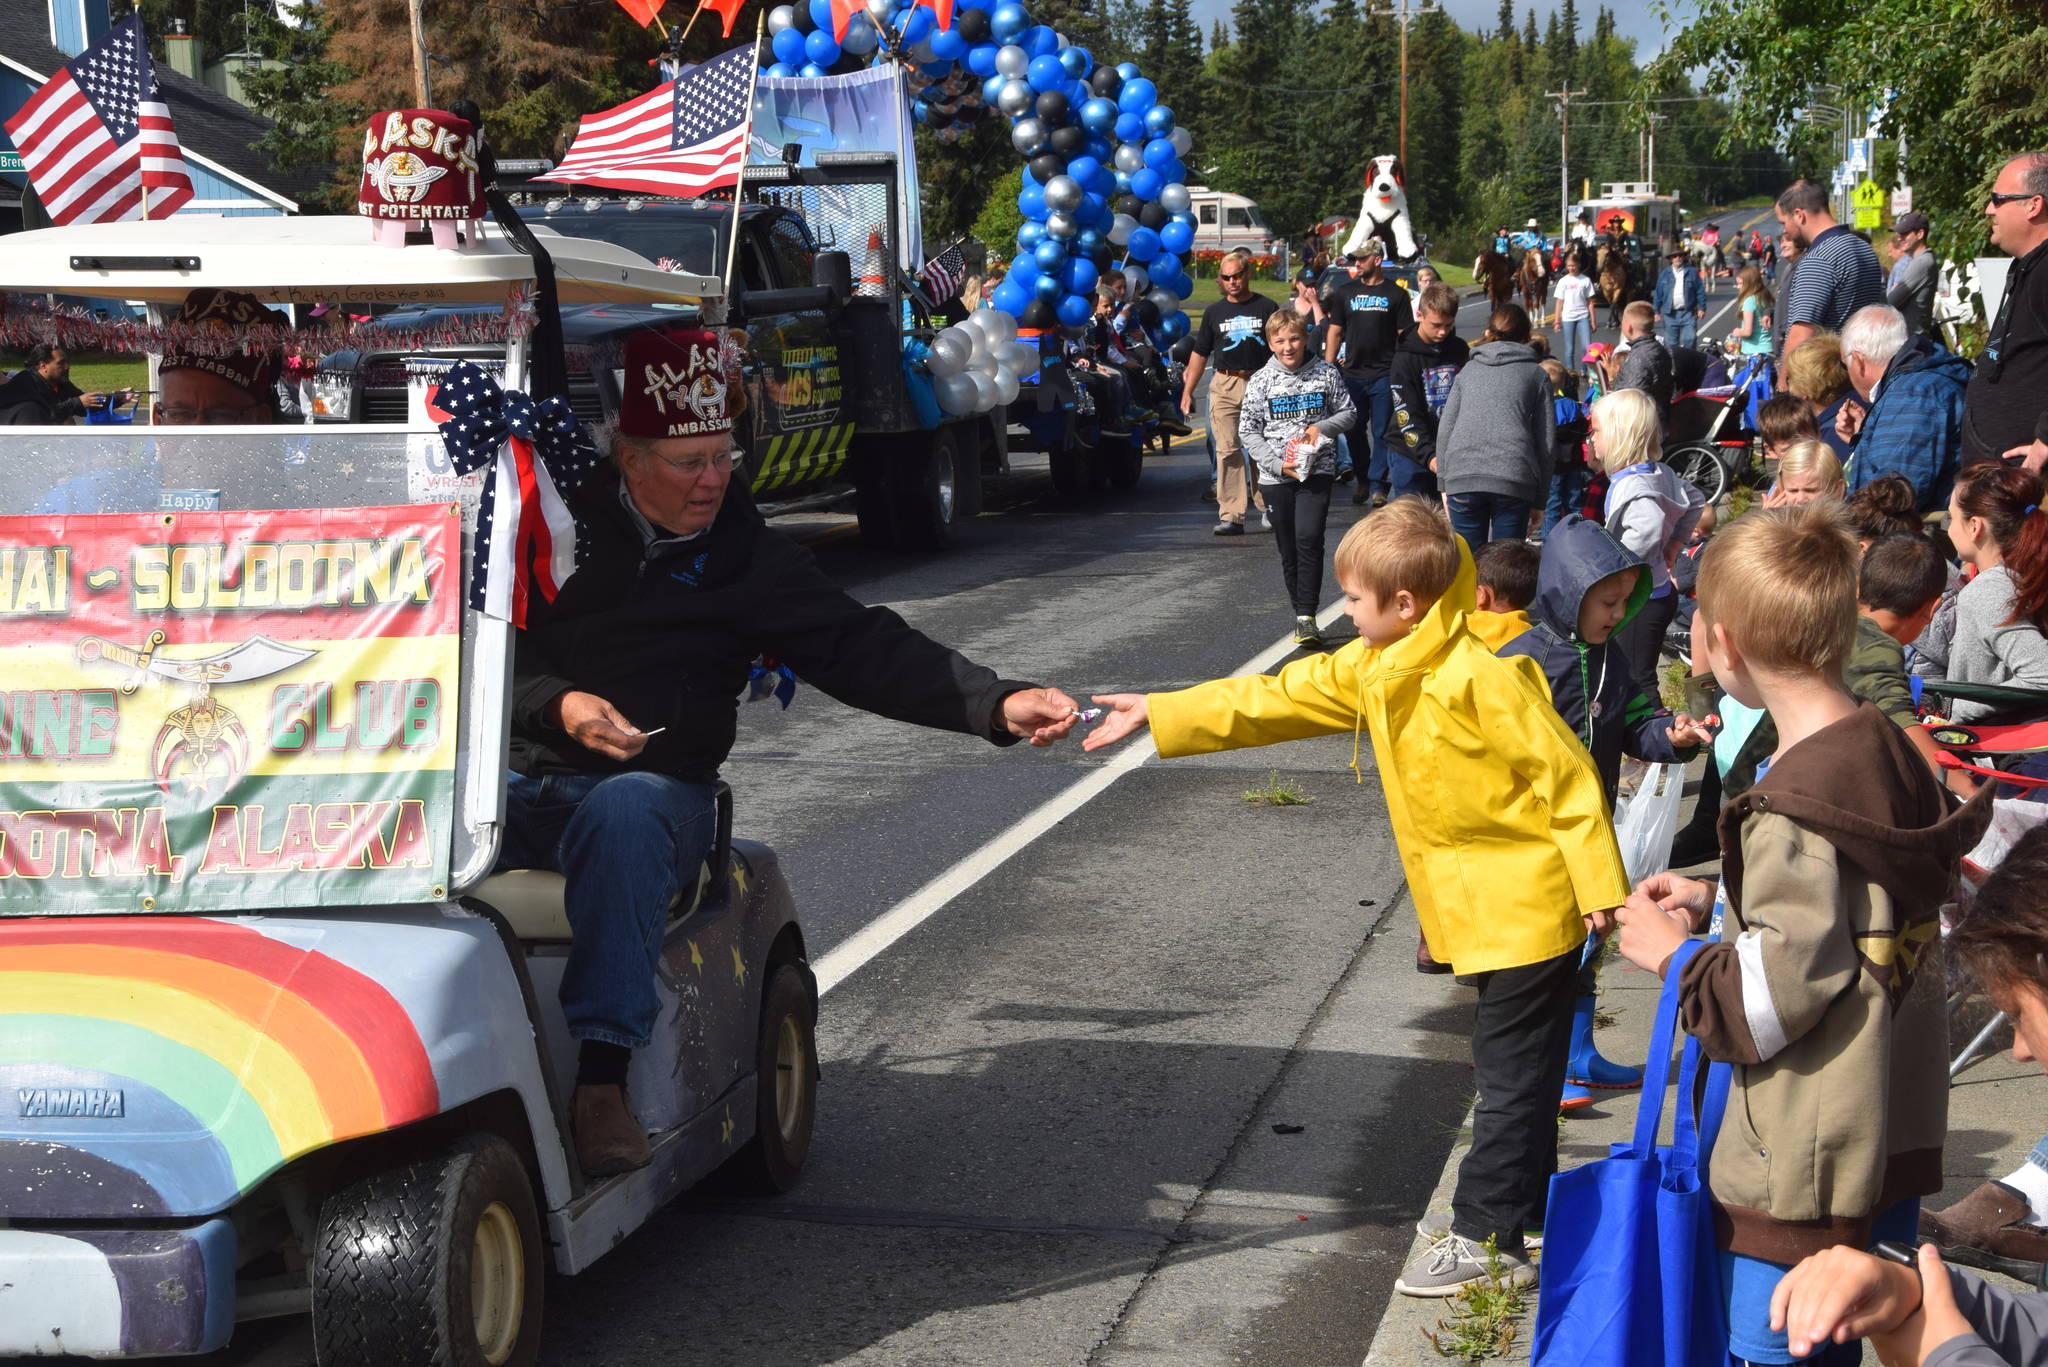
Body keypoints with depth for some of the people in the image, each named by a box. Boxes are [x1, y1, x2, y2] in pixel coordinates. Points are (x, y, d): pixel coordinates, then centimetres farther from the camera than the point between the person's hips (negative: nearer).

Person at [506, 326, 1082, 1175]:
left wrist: (997, 705, -11)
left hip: (653, 785, -1)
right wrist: (556, 704, -17)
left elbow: (859, 650, 2)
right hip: (520, 776, 1)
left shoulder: (742, 556, 9)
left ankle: (603, 1078, -40)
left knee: (623, 812, -38)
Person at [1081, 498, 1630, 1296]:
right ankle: (1524, 1206, 31)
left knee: (1509, 1078, -1)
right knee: (1512, 1072, 19)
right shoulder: (1369, 669, 4)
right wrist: (1159, 716, 8)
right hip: (1479, 909, 9)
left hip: (1526, 910, -9)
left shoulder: (1479, 677, -23)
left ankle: (1486, 1240, 6)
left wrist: (1599, 887, -19)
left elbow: (1565, 775, -21)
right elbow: (1272, 700, 10)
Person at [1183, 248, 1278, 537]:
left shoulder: (1266, 308, 5)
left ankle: (1269, 507, 12)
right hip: (1224, 385, 2)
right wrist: (1187, 391, 10)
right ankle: (1230, 516, -5)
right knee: (1227, 451, -4)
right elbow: (1200, 353, 16)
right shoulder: (1214, 312, 12)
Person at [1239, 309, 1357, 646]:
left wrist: (1323, 427, -9)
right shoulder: (1262, 381, 1)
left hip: (1317, 471, -2)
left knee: (1309, 539, -17)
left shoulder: (1326, 373, 2)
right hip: (1276, 477, 2)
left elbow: (1349, 414, 11)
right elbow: (1248, 430, 2)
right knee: (1288, 550, 7)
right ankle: (1302, 613, 20)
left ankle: (1306, 616, -16)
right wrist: (1277, 464, -9)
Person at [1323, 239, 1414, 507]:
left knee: (1382, 433, -3)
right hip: (1353, 374, 3)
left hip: (1385, 375, -3)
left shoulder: (1396, 294, 2)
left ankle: (1378, 485, 1)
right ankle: (1361, 479, 23)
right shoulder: (1346, 293, 10)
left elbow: (1405, 335, 2)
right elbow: (1334, 331, 12)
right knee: (1354, 432, 8)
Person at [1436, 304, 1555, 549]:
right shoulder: (1536, 375, 15)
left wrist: (1443, 483, 17)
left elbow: (1445, 430, 14)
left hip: (1462, 477, 1)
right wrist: (1539, 497, 12)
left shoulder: (1467, 371, 19)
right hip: (1514, 479, -1)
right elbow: (1546, 438, 9)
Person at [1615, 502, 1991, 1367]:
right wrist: (1717, 905, 13)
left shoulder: (1791, 809, -23)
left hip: (1804, 1170, -9)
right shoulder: (1887, 750, 4)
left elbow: (1780, 993, -23)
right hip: (1897, 1137, 9)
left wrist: (1676, 954, -7)